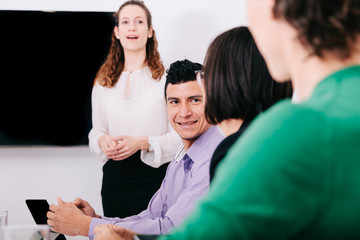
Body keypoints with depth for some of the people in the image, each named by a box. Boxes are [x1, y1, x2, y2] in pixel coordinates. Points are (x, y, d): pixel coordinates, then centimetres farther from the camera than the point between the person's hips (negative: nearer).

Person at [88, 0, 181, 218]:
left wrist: (142, 143, -17)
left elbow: (180, 136, -5)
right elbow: (96, 132, 16)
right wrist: (103, 141, -6)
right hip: (115, 177, 4)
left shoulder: (166, 78, -2)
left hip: (156, 176, -4)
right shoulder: (103, 82, 13)